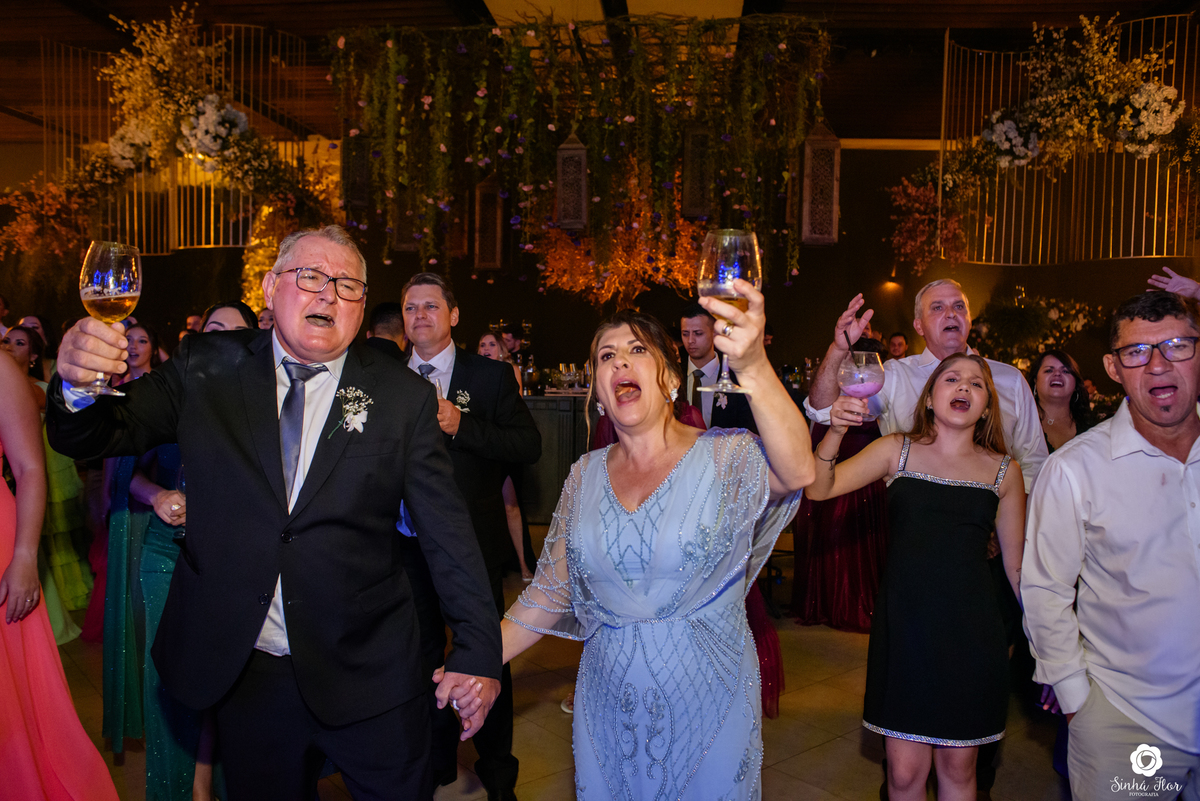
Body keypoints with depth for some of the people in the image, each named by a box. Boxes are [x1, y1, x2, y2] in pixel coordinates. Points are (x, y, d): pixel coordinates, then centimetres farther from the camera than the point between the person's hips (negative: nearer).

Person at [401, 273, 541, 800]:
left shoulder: (492, 376, -3)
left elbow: (529, 446, -11)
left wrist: (461, 426, -20)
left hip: (473, 540, -3)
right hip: (409, 538, 3)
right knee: (423, 652, 17)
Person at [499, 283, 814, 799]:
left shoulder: (727, 457, -11)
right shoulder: (586, 475, 1)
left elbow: (798, 473, -33)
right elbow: (549, 591, 5)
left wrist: (753, 367, -47)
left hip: (708, 702, -3)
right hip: (609, 710, 3)